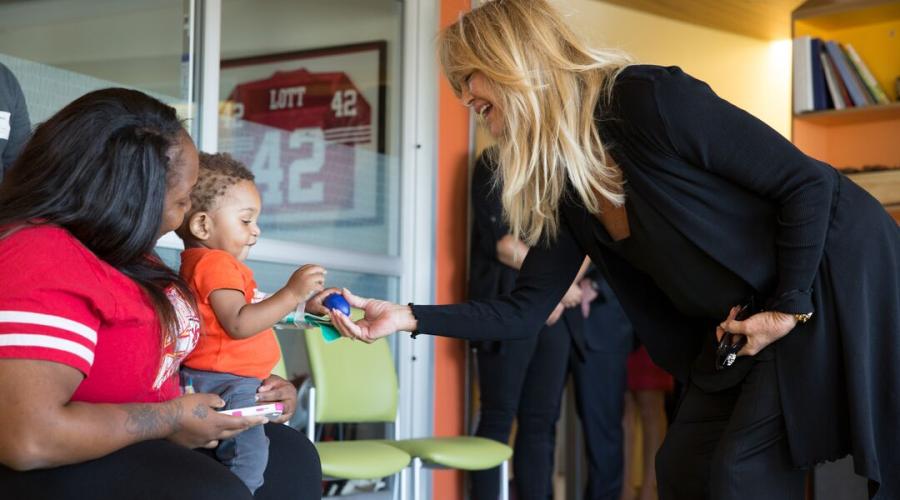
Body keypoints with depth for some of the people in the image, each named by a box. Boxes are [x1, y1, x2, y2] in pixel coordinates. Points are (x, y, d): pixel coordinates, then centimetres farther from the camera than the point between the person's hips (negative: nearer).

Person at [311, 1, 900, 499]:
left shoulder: (645, 98, -24)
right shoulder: (560, 186, 2)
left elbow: (808, 182, -21)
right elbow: (526, 310, 3)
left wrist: (789, 307, -18)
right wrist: (410, 317, -7)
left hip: (840, 281, -8)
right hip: (744, 321, 8)